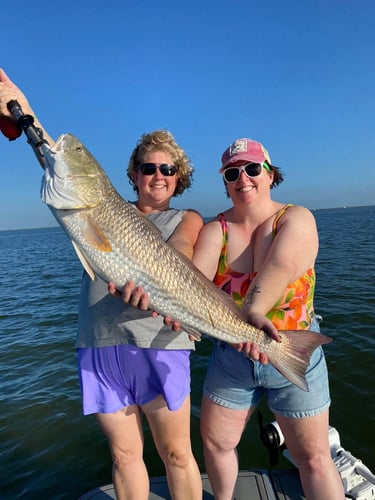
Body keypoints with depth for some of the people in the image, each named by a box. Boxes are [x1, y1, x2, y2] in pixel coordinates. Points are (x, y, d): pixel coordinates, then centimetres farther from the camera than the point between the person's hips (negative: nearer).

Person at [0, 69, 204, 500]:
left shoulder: (187, 219, 7)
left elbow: (179, 254, -13)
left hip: (157, 344, -2)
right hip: (98, 345, 3)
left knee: (176, 453, 9)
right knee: (123, 453, 15)